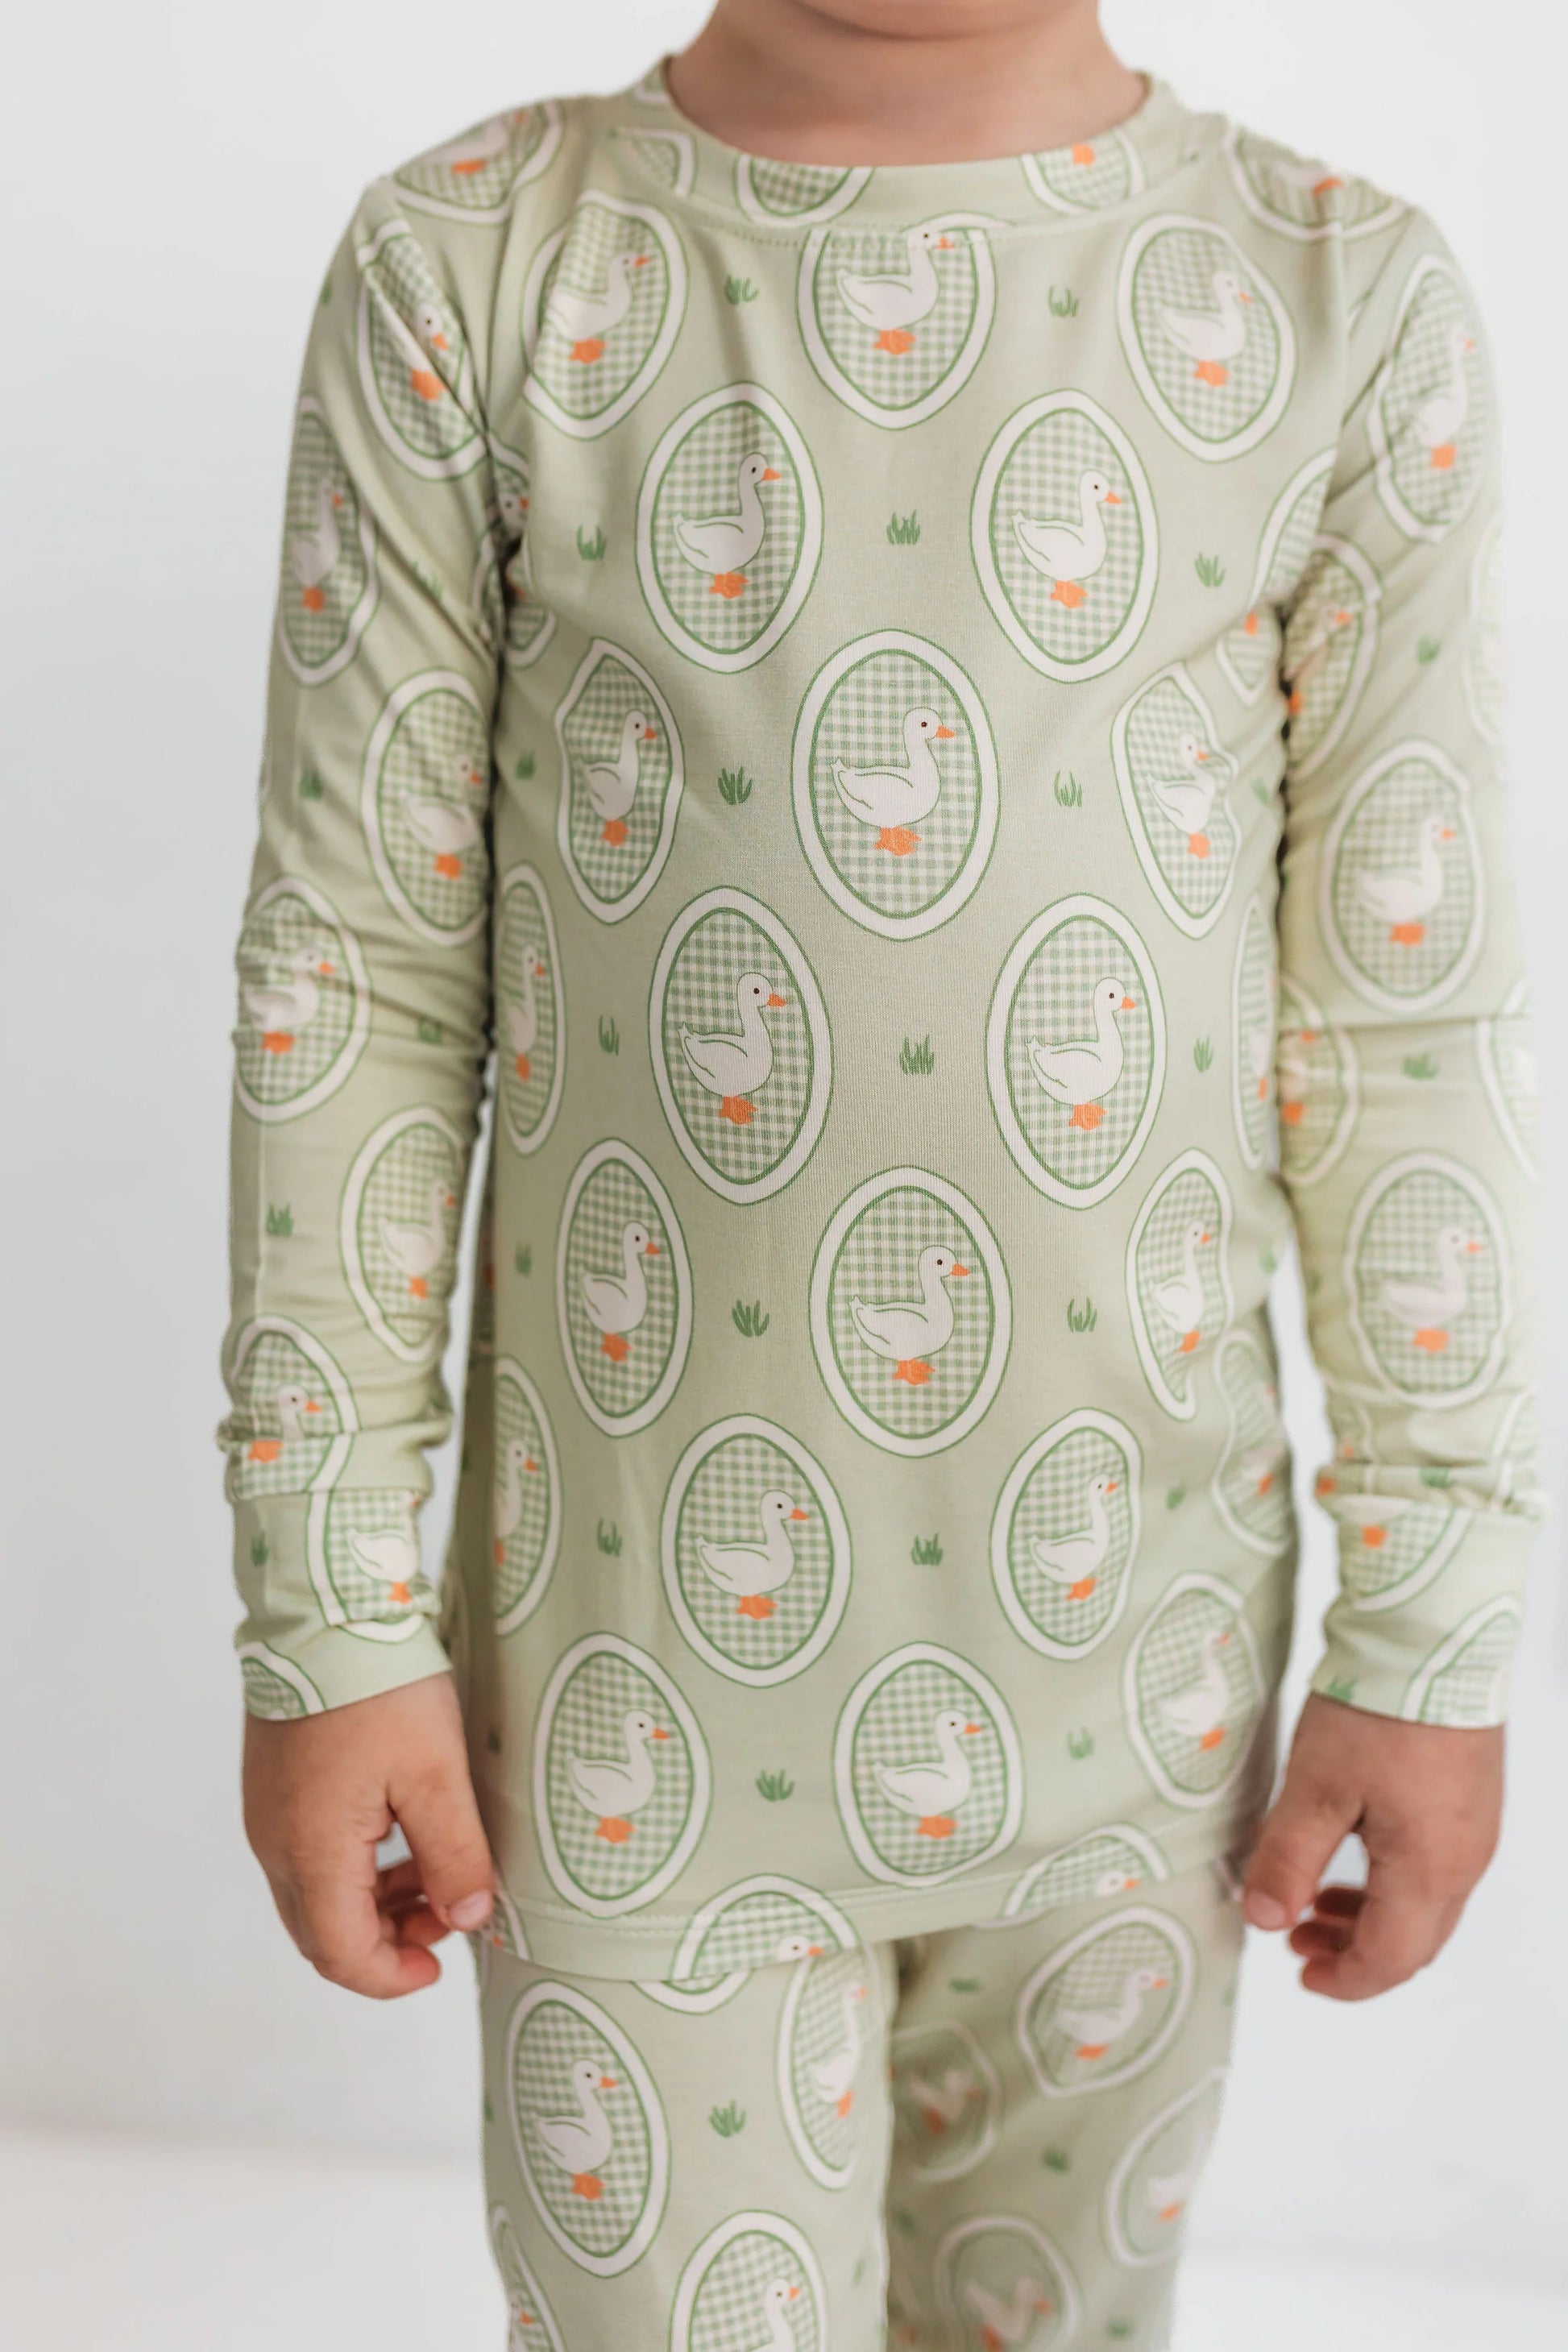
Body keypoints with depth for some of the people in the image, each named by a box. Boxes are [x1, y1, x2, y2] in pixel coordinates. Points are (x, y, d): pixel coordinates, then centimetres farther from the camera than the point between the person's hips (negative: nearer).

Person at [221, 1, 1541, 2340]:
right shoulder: (469, 271, -8)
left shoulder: (1348, 301, -6)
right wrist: (328, 1625, -4)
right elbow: (359, 969, -6)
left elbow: (1412, 1013, -3)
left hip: (1121, 1661, 2)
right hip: (645, 1664, -1)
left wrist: (1439, 1639, 0)